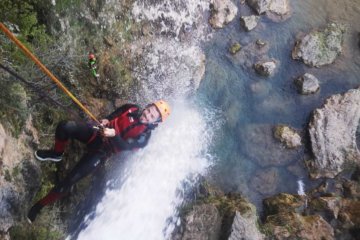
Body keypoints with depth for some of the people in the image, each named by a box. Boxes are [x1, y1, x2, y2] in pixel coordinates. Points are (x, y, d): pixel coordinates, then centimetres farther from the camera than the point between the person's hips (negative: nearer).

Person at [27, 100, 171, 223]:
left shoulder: (144, 136, -15)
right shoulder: (132, 109, -1)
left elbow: (125, 146, -26)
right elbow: (114, 115, 11)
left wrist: (113, 134, -42)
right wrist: (106, 121, -9)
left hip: (102, 150, -4)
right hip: (96, 134, 5)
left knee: (70, 180, -13)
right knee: (65, 126, -19)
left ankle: (40, 205, 8)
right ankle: (57, 154, 12)